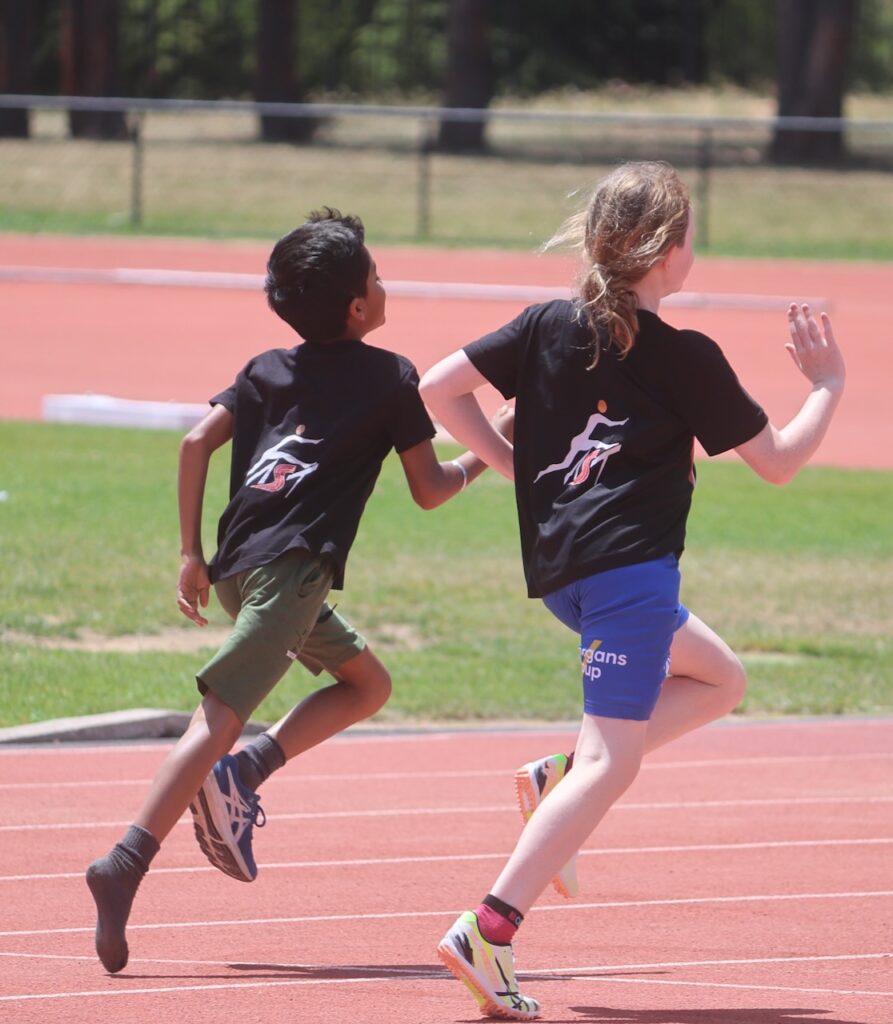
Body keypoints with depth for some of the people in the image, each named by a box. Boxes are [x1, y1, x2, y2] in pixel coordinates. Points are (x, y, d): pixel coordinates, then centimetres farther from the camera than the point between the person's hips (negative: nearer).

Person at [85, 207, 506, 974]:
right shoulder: (390, 377, 4)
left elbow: (198, 441, 7)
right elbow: (429, 490, 7)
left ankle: (241, 774, 4)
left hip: (238, 564, 7)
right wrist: (481, 459, 27)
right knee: (220, 717, -16)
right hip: (291, 568, -7)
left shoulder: (270, 370, 18)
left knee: (368, 683, 22)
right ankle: (126, 866, -29)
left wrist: (191, 554, 9)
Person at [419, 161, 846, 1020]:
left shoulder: (548, 327, 10)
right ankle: (489, 932, -23)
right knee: (612, 758, -10)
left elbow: (438, 388, 7)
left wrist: (510, 463, 16)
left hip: (558, 564, 8)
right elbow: (777, 461, 5)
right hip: (628, 565, -8)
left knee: (717, 679, 25)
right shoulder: (686, 359, -3)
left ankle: (558, 779, 8)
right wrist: (827, 386, 20)